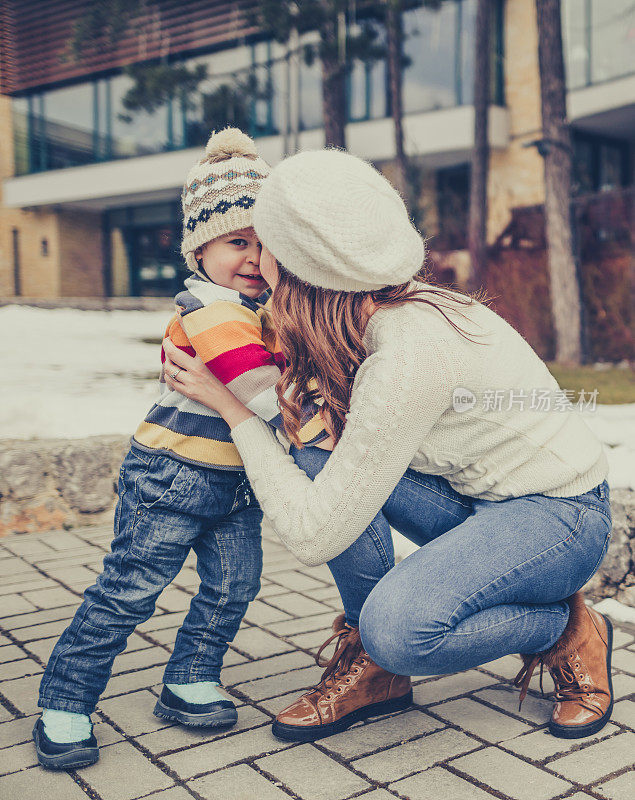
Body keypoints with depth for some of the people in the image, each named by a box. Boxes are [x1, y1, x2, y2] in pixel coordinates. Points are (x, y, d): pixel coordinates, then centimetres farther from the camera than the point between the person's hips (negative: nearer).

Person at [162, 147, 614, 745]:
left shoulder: (409, 358, -33)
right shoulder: (384, 306, -7)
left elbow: (314, 535, -26)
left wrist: (231, 407, -21)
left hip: (563, 516, -8)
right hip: (480, 497, 8)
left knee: (398, 628, -32)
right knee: (315, 463, -12)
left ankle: (569, 633, -2)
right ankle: (375, 669, 3)